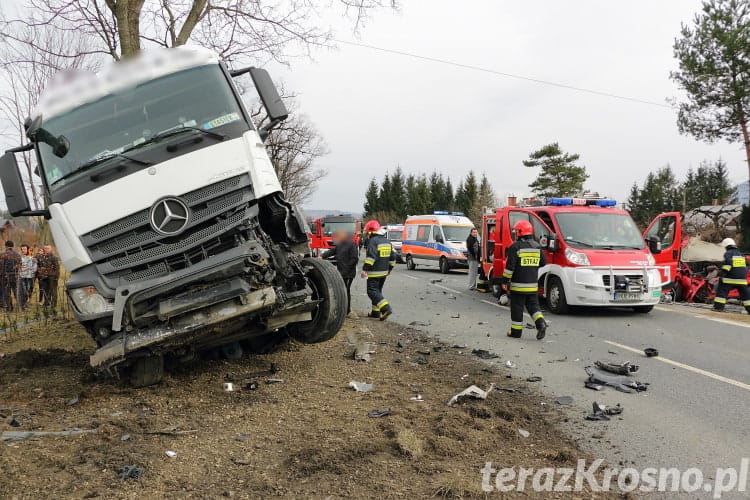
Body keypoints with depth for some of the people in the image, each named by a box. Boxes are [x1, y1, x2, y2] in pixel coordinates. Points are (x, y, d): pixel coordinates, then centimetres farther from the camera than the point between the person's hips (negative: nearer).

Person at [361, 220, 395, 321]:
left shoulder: (373, 241, -13)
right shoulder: (386, 241, 14)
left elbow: (371, 257, -24)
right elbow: (393, 257, 17)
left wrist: (365, 269, -23)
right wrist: (389, 269, 26)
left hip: (374, 272, -9)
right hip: (384, 272, 9)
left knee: (372, 291, -7)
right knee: (377, 291, 17)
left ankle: (386, 308, -21)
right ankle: (376, 311, 21)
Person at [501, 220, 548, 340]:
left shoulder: (515, 247, -11)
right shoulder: (537, 246, 7)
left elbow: (510, 266, -14)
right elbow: (543, 263, 14)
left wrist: (505, 280, -6)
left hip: (518, 285, -5)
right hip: (533, 285, 5)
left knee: (517, 307, 4)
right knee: (533, 305, 14)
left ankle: (516, 331, 10)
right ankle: (541, 323, -7)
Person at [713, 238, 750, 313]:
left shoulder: (728, 253, -2)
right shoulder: (741, 254, 19)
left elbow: (728, 262, -19)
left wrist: (723, 271, -21)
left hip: (730, 279, -6)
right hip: (742, 279, 6)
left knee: (722, 291, -3)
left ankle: (718, 307, -10)